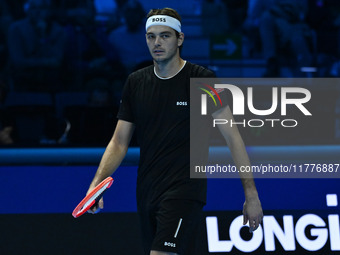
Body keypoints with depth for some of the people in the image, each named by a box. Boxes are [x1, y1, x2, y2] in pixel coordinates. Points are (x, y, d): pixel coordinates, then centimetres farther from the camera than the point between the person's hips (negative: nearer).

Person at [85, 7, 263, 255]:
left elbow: (232, 136, -4)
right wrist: (97, 183, -3)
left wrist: (251, 194, -7)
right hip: (147, 194, 6)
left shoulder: (202, 79, -5)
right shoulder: (136, 82, 9)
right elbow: (119, 142, 12)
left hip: (184, 193, -6)